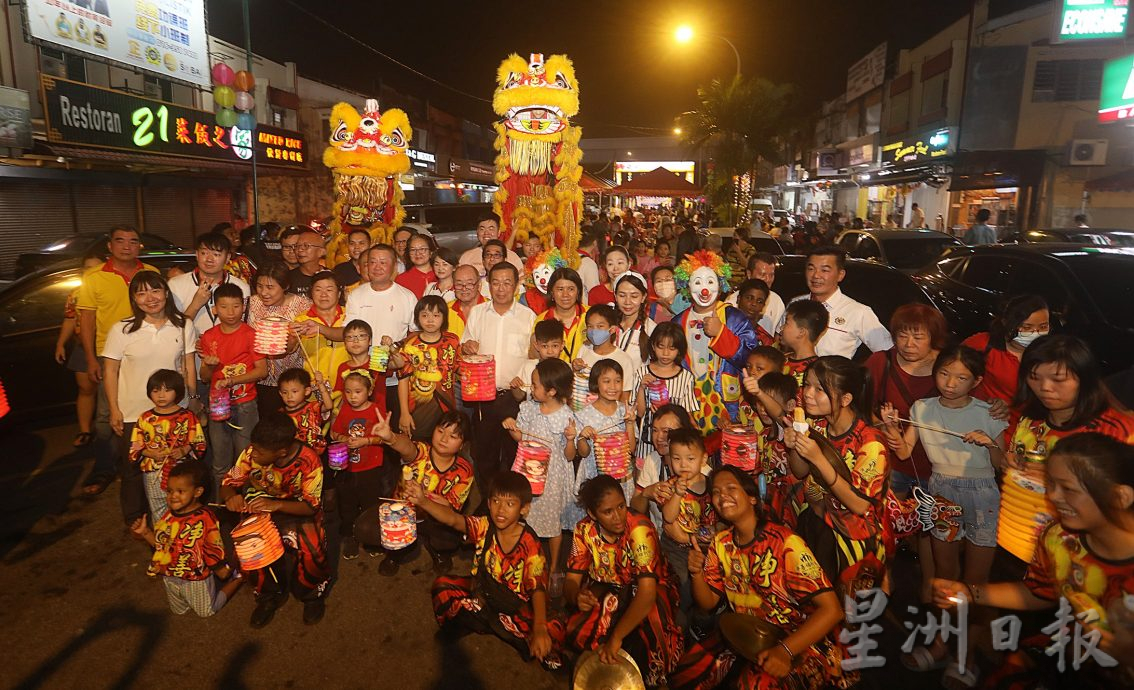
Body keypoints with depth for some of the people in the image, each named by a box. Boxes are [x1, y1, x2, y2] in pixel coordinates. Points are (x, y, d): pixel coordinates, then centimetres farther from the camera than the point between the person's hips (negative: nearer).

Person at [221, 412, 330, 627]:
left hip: (298, 512, -3)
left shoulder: (308, 461, -24)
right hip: (262, 513, 3)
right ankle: (270, 595, 8)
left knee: (309, 551, -29)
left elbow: (310, 506, -21)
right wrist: (231, 496, -30)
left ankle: (312, 594, 5)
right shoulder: (251, 454, -16)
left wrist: (276, 505, -38)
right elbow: (228, 484, -5)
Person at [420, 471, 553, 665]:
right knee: (442, 585, -16)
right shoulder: (484, 527, -10)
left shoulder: (530, 545, -21)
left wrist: (540, 628, -46)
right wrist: (423, 502, -45)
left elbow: (538, 589, -28)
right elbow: (453, 519, -27)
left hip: (513, 603, -4)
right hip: (481, 591, 4)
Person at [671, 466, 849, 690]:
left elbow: (831, 609, -22)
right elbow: (708, 602, 6)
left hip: (798, 641, -6)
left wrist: (785, 650, -33)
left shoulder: (785, 542, -20)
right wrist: (696, 573, -15)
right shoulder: (721, 543, 0)